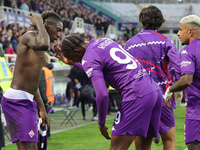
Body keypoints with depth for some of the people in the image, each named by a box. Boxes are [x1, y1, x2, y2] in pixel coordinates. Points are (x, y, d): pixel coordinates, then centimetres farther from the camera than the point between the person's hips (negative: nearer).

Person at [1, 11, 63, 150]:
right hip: (17, 100, -10)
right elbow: (43, 45, -33)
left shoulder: (37, 49, 23)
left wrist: (42, 109, 30)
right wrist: (39, 23, -15)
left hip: (26, 101, 10)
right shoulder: (29, 36, -7)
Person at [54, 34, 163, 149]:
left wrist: (101, 123, -4)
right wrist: (71, 63, 44)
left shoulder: (88, 59, -7)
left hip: (136, 95, -9)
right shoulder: (104, 41, 21)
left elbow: (102, 95, -18)